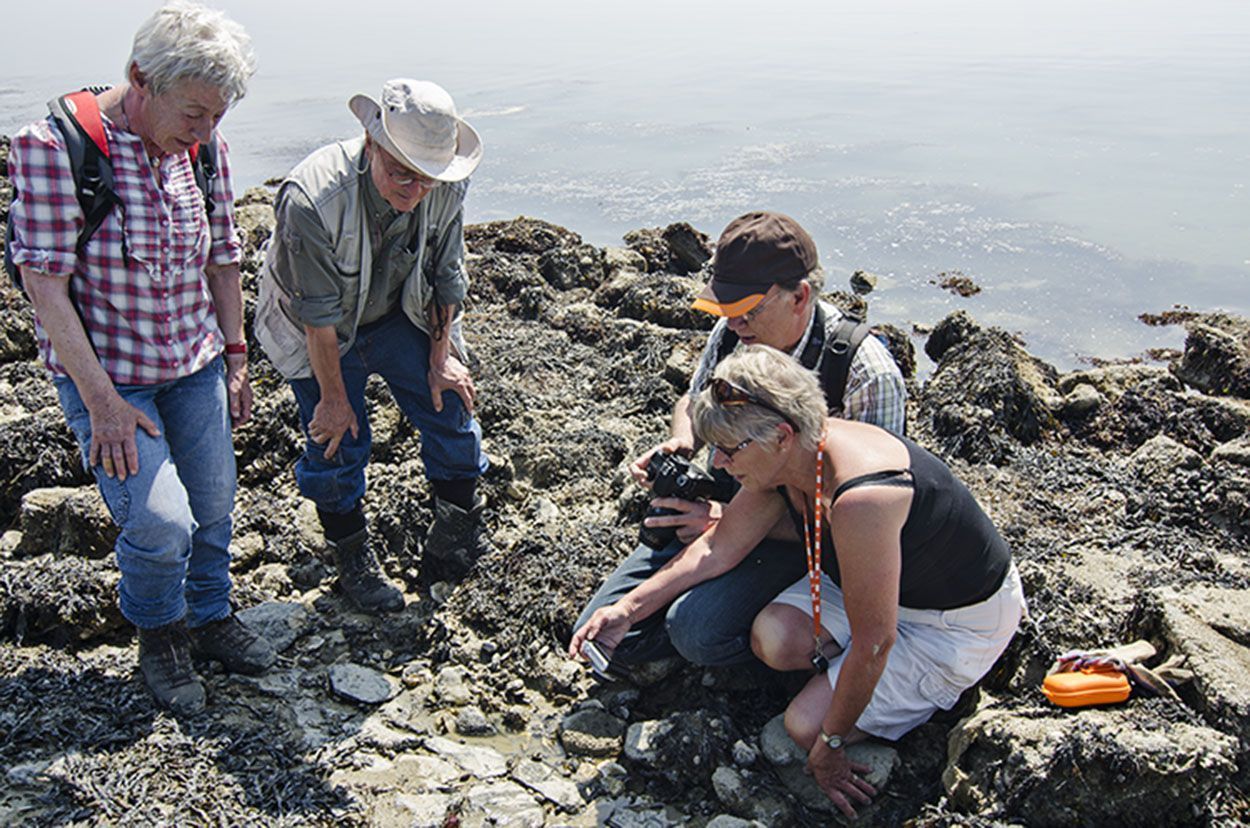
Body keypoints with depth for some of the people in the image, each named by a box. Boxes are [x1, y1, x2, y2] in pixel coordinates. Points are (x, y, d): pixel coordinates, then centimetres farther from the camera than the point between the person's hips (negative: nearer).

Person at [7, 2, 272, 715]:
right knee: (159, 521, -12)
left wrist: (236, 355, 10)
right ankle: (158, 630, 20)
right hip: (103, 369, -5)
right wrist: (103, 401, -21)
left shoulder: (208, 151, -3)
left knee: (213, 504, 11)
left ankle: (211, 617, 38)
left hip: (195, 363, 5)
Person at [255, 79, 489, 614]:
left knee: (449, 406, 2)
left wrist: (441, 358, -4)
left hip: (397, 316, 4)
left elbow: (445, 278, -7)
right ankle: (352, 559, 23)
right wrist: (333, 398, -17)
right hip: (317, 333, -4)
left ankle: (459, 530, 25)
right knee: (337, 441, 0)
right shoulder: (311, 200, -36)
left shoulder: (446, 191, -23)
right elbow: (319, 317, -27)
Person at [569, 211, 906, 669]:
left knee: (697, 631, -31)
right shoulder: (734, 331, -6)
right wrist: (680, 444, -10)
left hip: (796, 530, -5)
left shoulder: (867, 377, -23)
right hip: (722, 506, 6)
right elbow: (693, 403, 16)